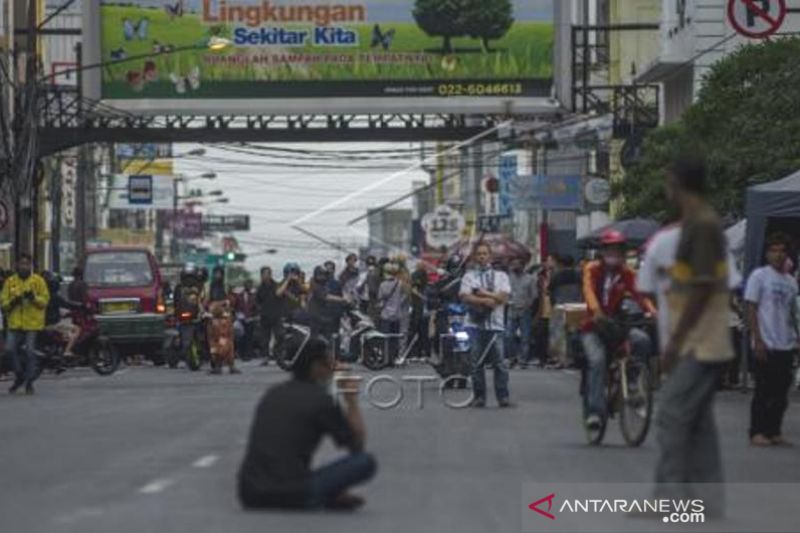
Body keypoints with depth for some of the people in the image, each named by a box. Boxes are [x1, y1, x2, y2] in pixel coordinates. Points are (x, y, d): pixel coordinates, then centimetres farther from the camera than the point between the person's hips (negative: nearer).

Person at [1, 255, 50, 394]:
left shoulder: (38, 281, 2)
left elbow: (45, 299, -1)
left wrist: (34, 297, -19)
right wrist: (12, 302, -14)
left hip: (32, 323, -2)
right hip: (15, 323, 2)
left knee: (30, 352, -3)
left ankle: (29, 382, 9)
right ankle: (19, 376, 13)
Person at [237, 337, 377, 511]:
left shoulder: (272, 394, 17)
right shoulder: (321, 400, -2)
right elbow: (357, 444, 8)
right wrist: (352, 399, 16)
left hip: (250, 496, 6)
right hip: (292, 496, -6)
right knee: (366, 461, 2)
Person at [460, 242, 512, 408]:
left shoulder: (500, 276, 12)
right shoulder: (469, 276, 10)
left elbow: (504, 297, -2)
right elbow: (465, 297, -5)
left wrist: (484, 293, -6)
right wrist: (485, 301, -13)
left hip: (495, 325, 0)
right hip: (475, 324, 0)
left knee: (499, 362, -5)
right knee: (476, 363, 1)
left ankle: (503, 397, -3)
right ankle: (479, 397, 6)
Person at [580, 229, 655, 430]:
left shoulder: (627, 274, 4)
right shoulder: (592, 269, -2)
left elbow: (639, 294, -11)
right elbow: (589, 291, -21)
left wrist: (652, 311, -32)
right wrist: (596, 312, -42)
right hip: (594, 326, -3)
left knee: (642, 340, -26)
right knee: (597, 360, -27)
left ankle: (635, 382, -13)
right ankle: (595, 410, -27)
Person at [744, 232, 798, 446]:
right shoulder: (759, 276, -3)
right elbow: (751, 309, -7)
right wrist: (758, 340, -14)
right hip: (767, 345, -6)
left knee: (781, 392, 7)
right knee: (763, 391, -4)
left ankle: (774, 432, 13)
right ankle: (757, 433, 0)